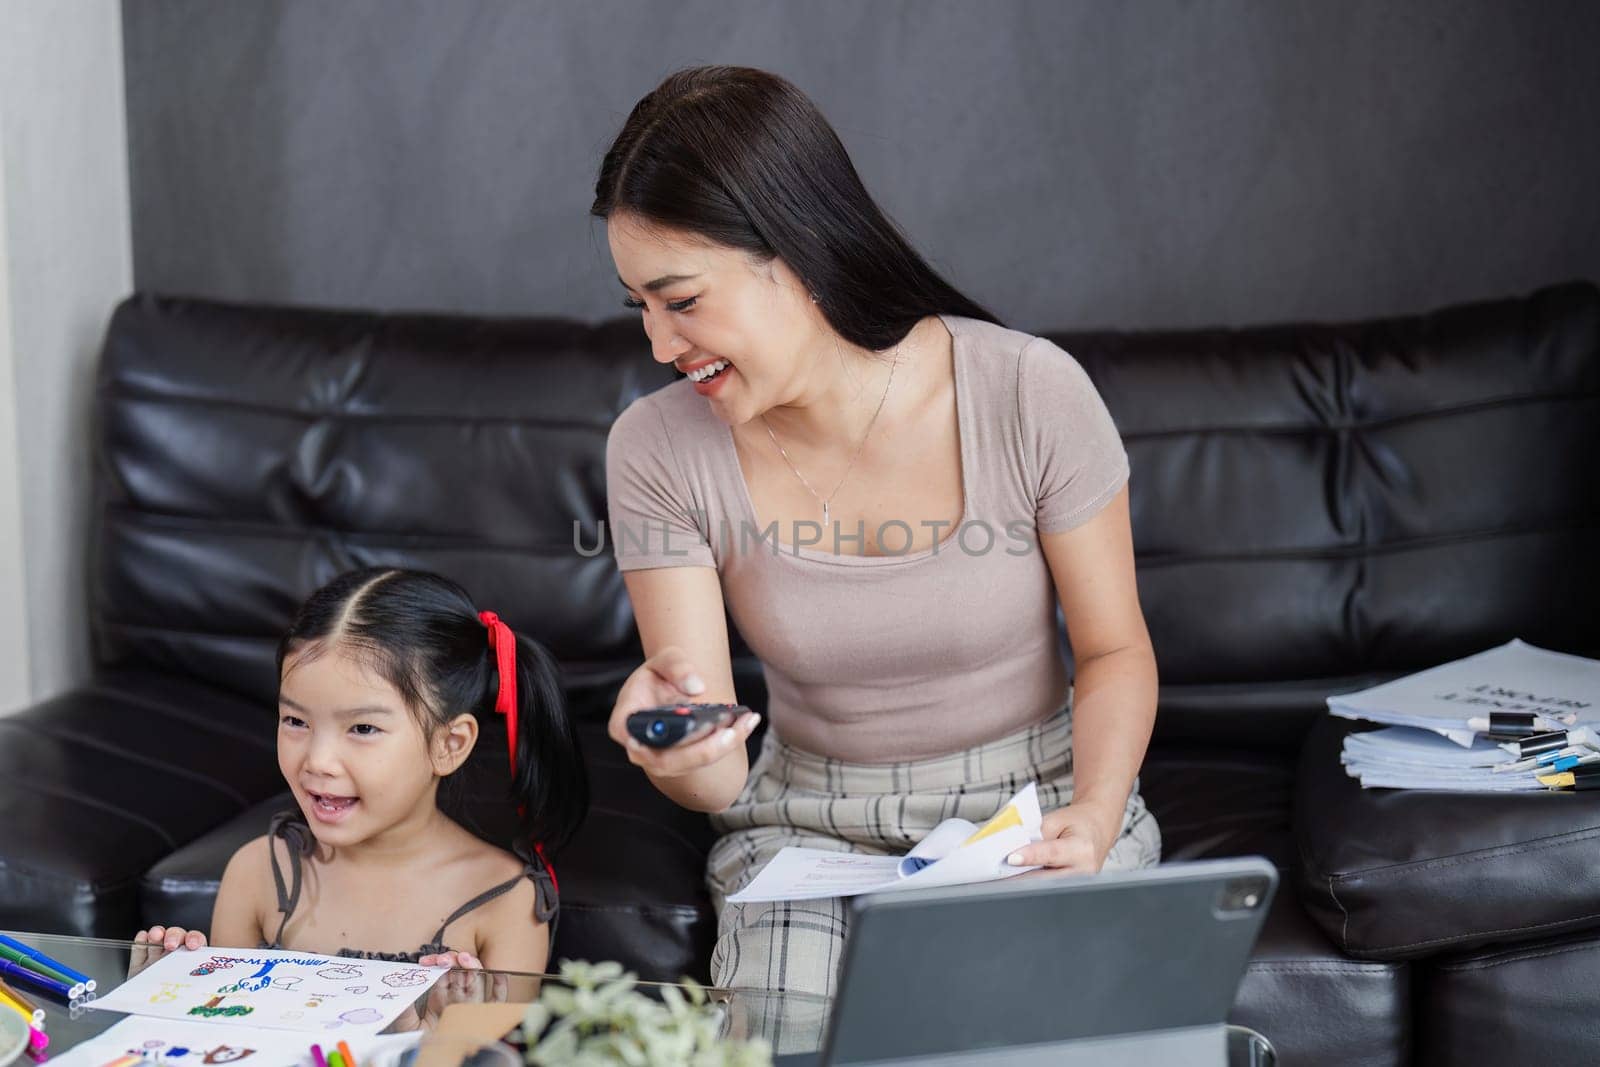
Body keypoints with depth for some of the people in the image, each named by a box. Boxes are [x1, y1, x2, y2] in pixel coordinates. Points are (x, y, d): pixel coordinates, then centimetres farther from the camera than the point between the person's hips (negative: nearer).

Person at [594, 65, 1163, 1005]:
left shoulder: (1031, 393, -16)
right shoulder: (660, 451, -11)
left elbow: (1115, 653, -3)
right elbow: (720, 780, -12)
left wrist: (1093, 817, -22)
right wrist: (674, 751, -37)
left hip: (1037, 804, 0)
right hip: (812, 827, 1)